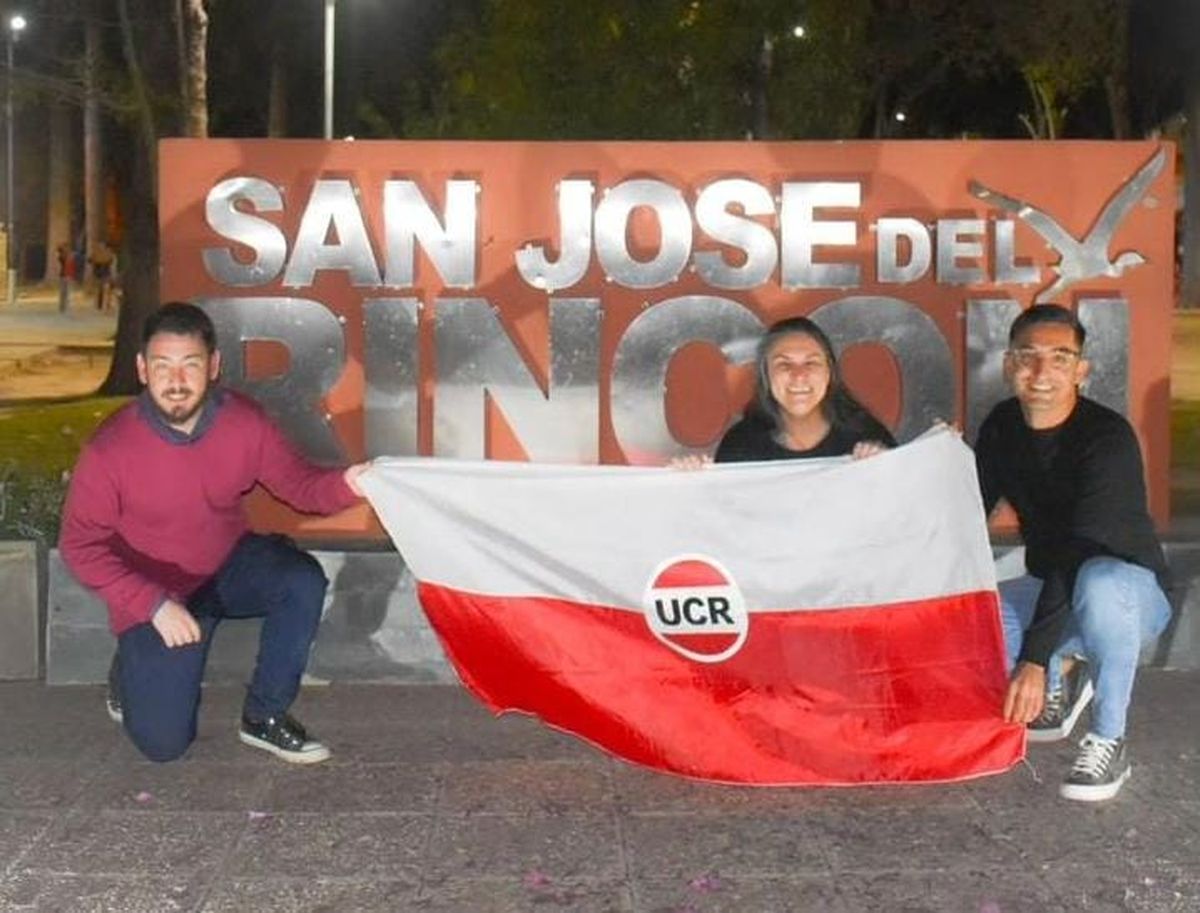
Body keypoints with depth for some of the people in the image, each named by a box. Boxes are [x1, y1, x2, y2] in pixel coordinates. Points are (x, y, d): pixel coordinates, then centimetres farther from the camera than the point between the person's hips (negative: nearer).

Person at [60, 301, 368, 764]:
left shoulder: (245, 421, -16)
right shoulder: (109, 449, -24)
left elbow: (298, 481, -6)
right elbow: (80, 545, -16)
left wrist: (343, 484, -31)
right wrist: (154, 605, -27)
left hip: (230, 565, 3)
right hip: (154, 595, -3)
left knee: (303, 581, -28)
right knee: (163, 742, -10)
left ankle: (263, 717, -7)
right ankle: (131, 672, 27)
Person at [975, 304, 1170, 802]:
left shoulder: (1107, 438, -24)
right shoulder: (1001, 426, -3)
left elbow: (1079, 548, -33)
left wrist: (1034, 658, -39)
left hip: (1131, 589, -6)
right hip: (1050, 589, 6)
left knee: (1098, 583, -42)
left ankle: (1108, 742, -22)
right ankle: (1063, 672, 12)